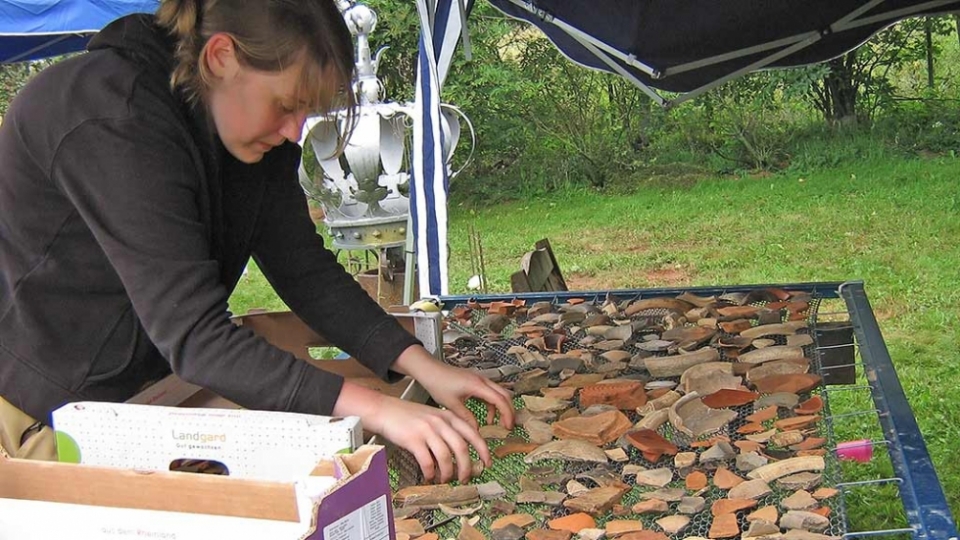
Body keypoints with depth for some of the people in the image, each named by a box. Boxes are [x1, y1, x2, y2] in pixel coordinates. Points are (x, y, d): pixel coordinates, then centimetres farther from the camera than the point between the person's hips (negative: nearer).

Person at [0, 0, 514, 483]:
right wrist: (375, 409, -43)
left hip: (146, 392, 7)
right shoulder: (113, 120, -31)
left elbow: (303, 267, -3)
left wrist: (419, 364, -16)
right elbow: (193, 336, -36)